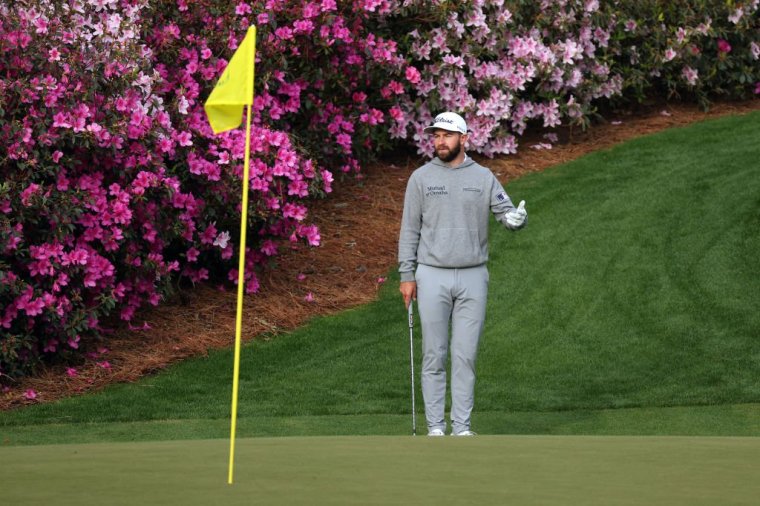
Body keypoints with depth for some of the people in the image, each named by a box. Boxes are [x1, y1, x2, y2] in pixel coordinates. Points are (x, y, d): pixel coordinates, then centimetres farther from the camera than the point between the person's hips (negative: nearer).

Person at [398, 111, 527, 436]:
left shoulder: (483, 177, 4)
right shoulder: (421, 178, 2)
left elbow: (507, 213, -2)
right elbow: (410, 230, 3)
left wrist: (517, 218, -27)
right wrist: (406, 276, -2)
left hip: (473, 278, 1)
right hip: (432, 277, -1)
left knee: (466, 356, 2)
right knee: (434, 356, 1)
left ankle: (462, 427, 7)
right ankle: (435, 426, 6)